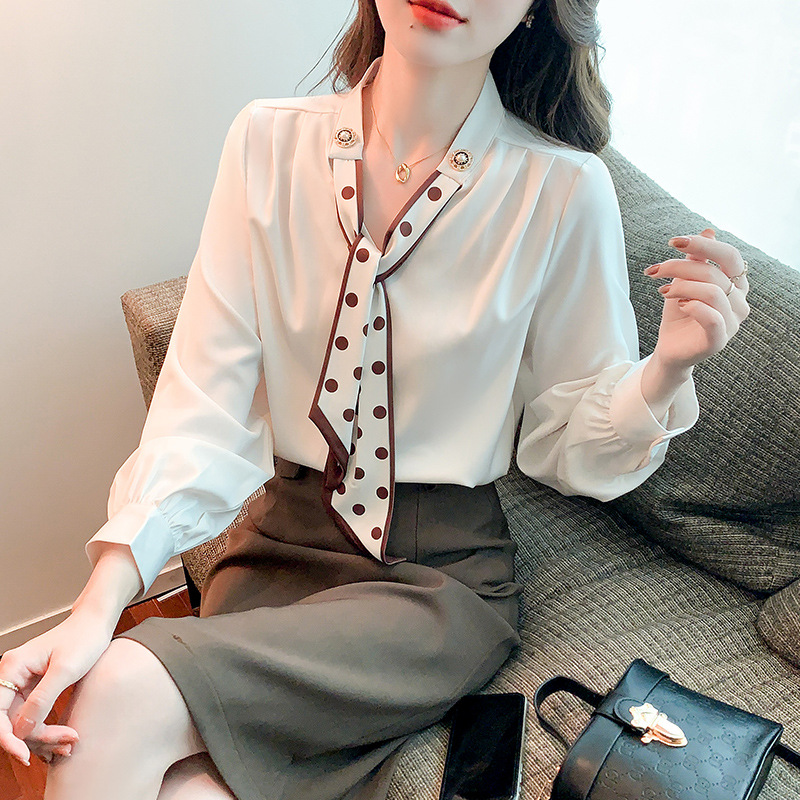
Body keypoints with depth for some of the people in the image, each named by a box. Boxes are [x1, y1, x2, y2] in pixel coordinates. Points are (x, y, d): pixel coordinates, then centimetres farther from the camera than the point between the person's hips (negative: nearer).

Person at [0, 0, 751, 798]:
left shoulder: (564, 191, -10)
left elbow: (566, 446, -2)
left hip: (443, 574, -2)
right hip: (282, 540, 3)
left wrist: (669, 365, -21)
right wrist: (101, 600, -18)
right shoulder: (268, 141, -4)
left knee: (127, 694, -22)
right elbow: (206, 401, -8)